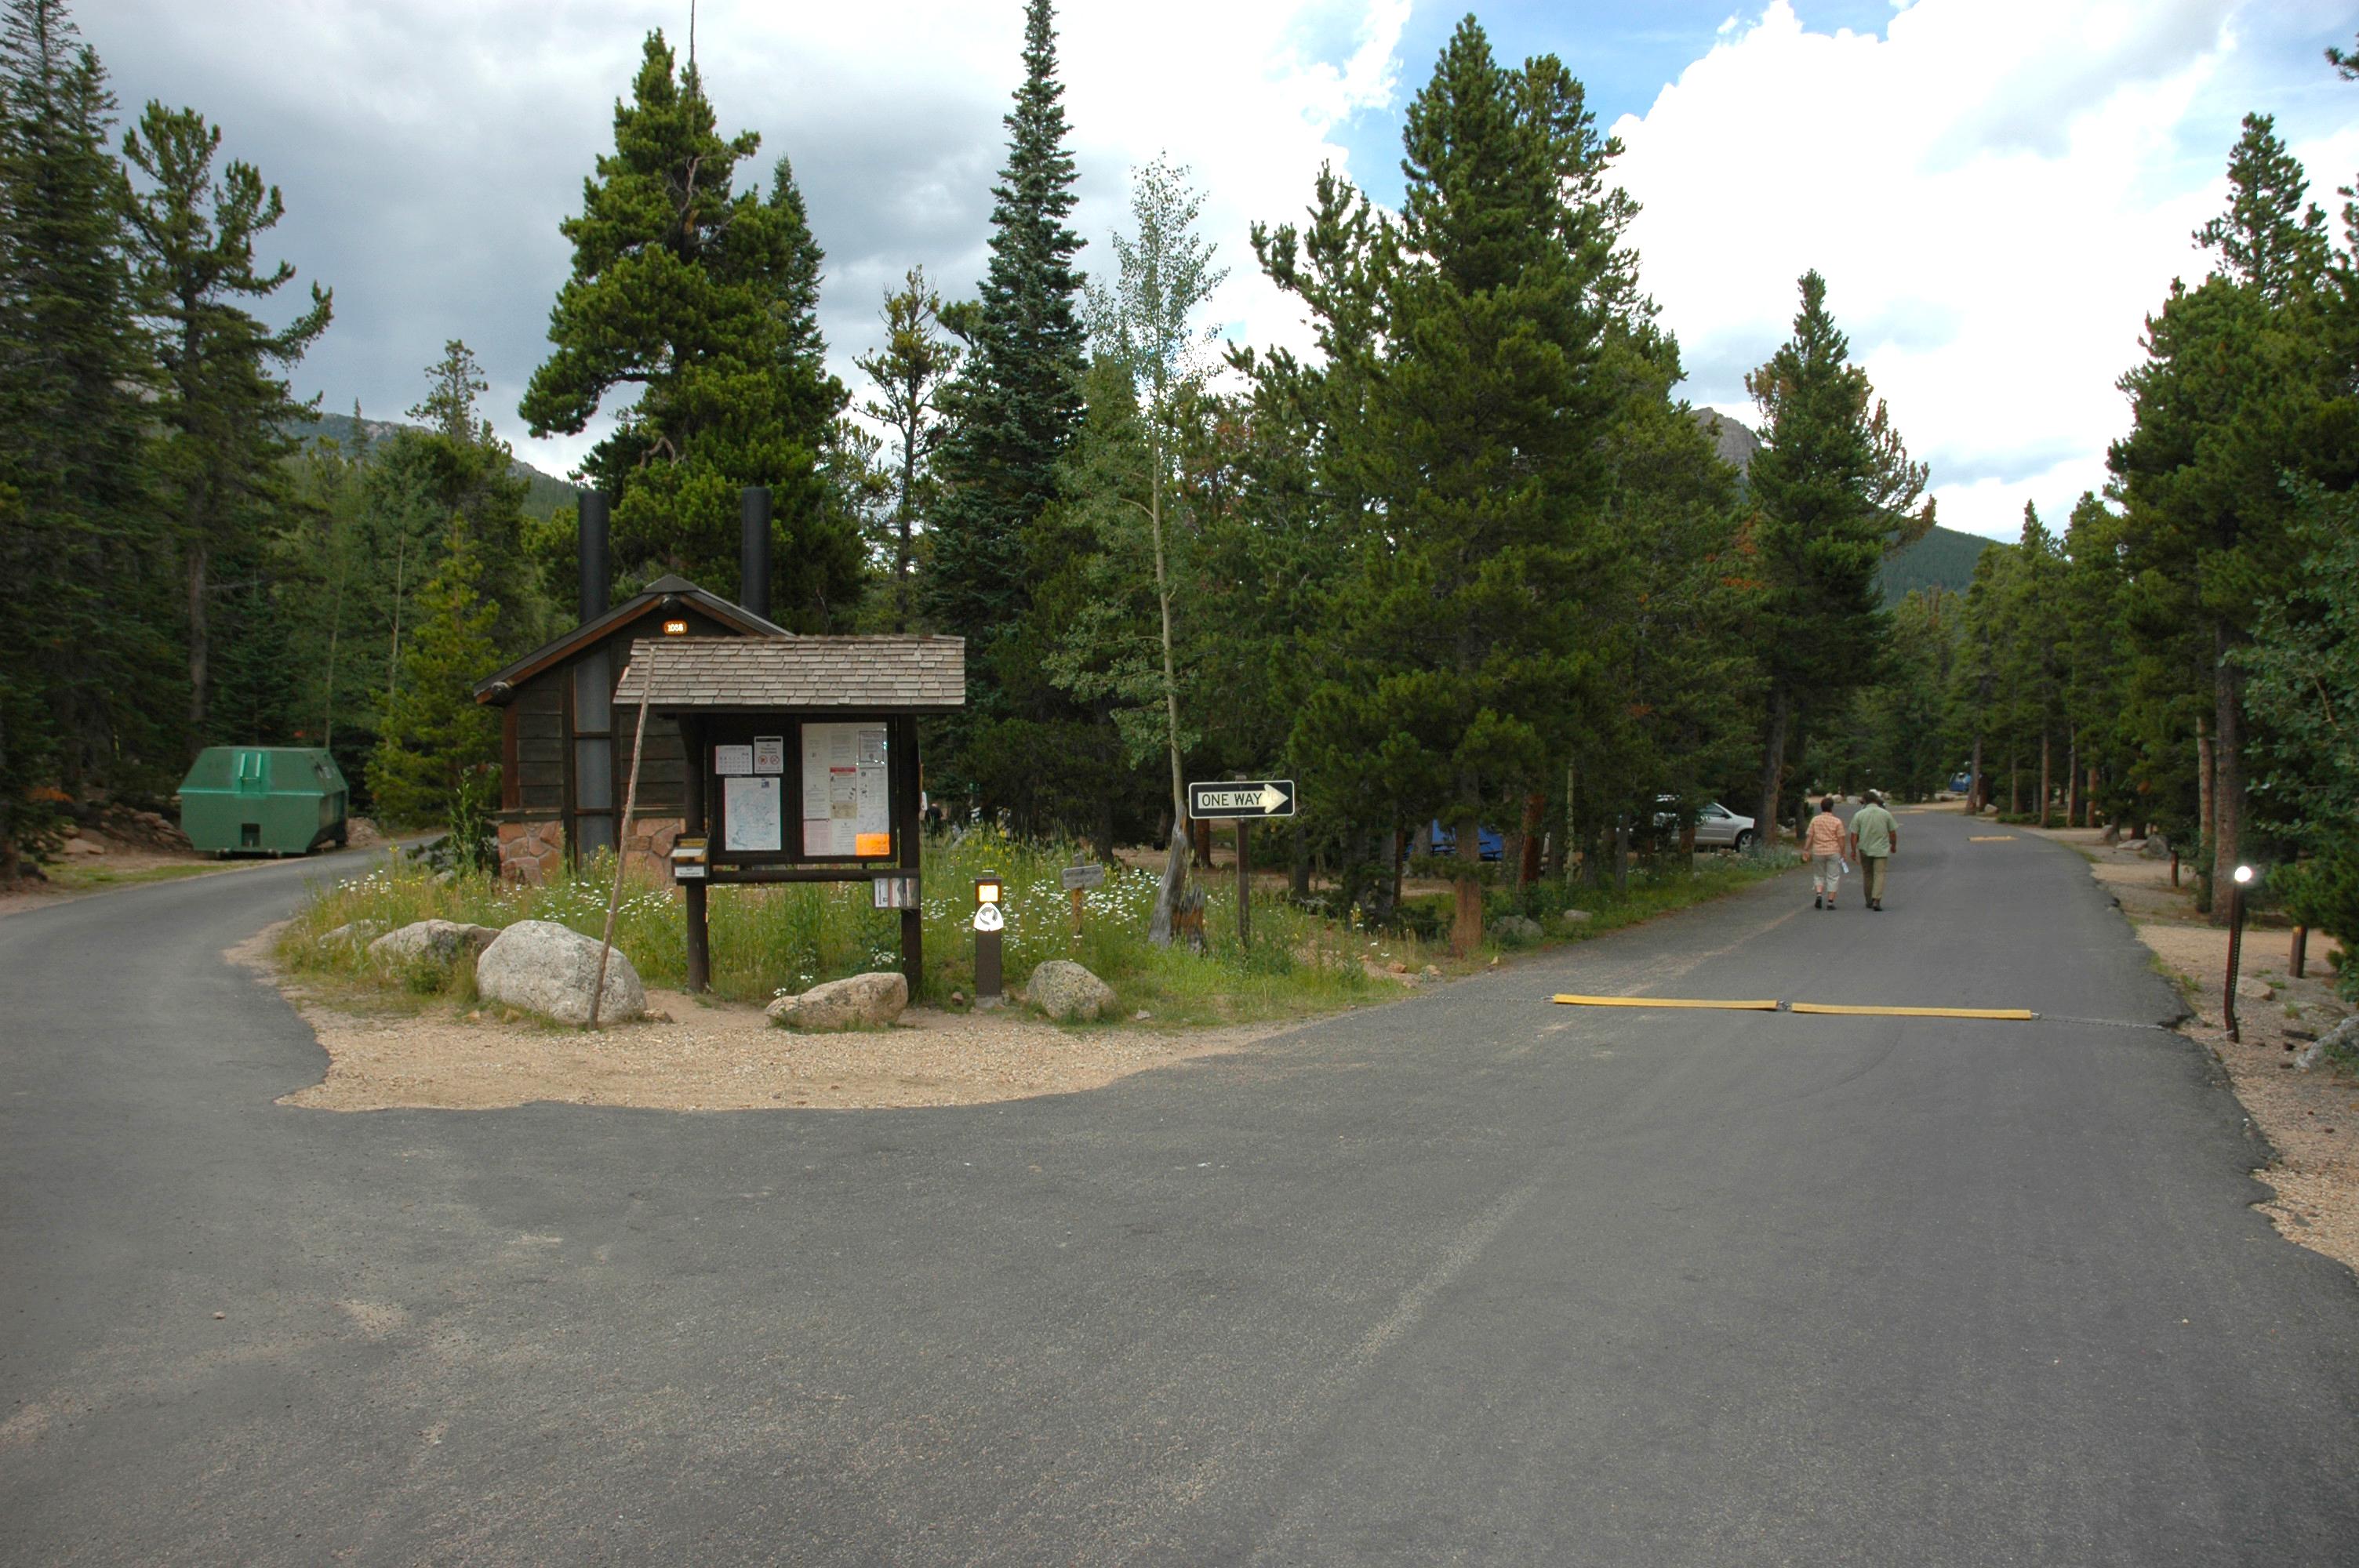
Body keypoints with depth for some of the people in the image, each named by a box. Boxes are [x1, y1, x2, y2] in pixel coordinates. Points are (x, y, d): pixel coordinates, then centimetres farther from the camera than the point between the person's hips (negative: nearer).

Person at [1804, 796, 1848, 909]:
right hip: (1833, 852, -2)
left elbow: (1809, 836, -2)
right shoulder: (1837, 821, -5)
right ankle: (1830, 901, 2)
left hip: (1818, 852, 2)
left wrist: (1806, 850, 3)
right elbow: (1840, 839, -5)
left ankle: (1819, 894, -7)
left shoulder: (1815, 820, 0)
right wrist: (1843, 853, 3)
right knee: (1833, 877, 5)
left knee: (1819, 875, 16)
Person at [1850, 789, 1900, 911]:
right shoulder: (1885, 814, -2)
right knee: (1879, 874, -4)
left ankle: (1869, 901, 22)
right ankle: (1876, 900, -19)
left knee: (1867, 875, 14)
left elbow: (1854, 835, -5)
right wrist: (1894, 845, 20)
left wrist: (1853, 850, 1)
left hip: (1865, 850, 1)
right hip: (1881, 849, -1)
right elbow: (1893, 833, 5)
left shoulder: (1859, 815, -4)